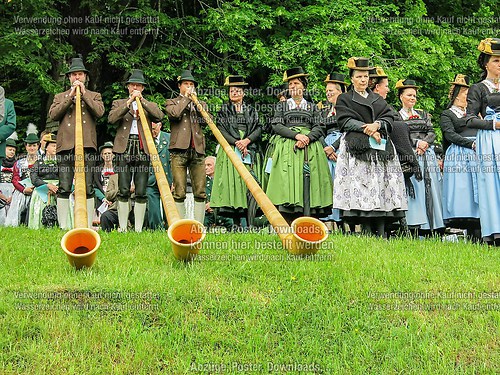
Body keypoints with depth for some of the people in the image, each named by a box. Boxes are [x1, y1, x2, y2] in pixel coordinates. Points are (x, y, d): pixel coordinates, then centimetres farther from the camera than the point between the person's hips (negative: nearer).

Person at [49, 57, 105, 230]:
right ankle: (64, 227, -2)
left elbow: (99, 112, -1)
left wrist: (84, 94, -1)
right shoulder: (60, 97, 21)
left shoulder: (94, 96, 19)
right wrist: (70, 97, -1)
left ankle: (88, 226, 0)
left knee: (88, 188, -2)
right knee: (64, 188, -4)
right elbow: (53, 115, 3)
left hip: (87, 145, -1)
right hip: (66, 145, 1)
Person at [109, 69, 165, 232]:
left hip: (143, 149, 1)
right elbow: (111, 118, -4)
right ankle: (123, 228, 0)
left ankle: (138, 229, 0)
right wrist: (129, 102, -8)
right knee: (124, 190, -5)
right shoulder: (119, 103, 17)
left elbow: (160, 115, -4)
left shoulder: (149, 105, 18)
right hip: (125, 148, 0)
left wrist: (142, 100, -6)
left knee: (141, 192, -3)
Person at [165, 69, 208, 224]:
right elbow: (174, 114, -8)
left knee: (200, 192, -2)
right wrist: (186, 98, 1)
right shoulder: (171, 102, 15)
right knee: (179, 192, -6)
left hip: (198, 150, 3)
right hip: (179, 150, -3)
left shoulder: (200, 104, 24)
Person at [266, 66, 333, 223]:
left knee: (309, 183, -10)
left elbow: (319, 128, 7)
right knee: (287, 183, -12)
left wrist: (308, 138, -14)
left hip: (310, 149, 1)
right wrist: (296, 135, -12)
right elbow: (277, 126, 3)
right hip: (287, 149, -1)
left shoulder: (312, 107, 19)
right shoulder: (282, 105, 18)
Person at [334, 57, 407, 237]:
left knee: (382, 187, -6)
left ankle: (381, 232, -8)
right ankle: (367, 231, -15)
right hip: (357, 149, -4)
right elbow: (345, 121, -2)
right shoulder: (344, 99, 12)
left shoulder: (378, 99, 24)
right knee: (361, 186, -14)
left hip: (381, 149, 4)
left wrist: (377, 125, -10)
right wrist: (367, 129, -12)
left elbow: (389, 117, 11)